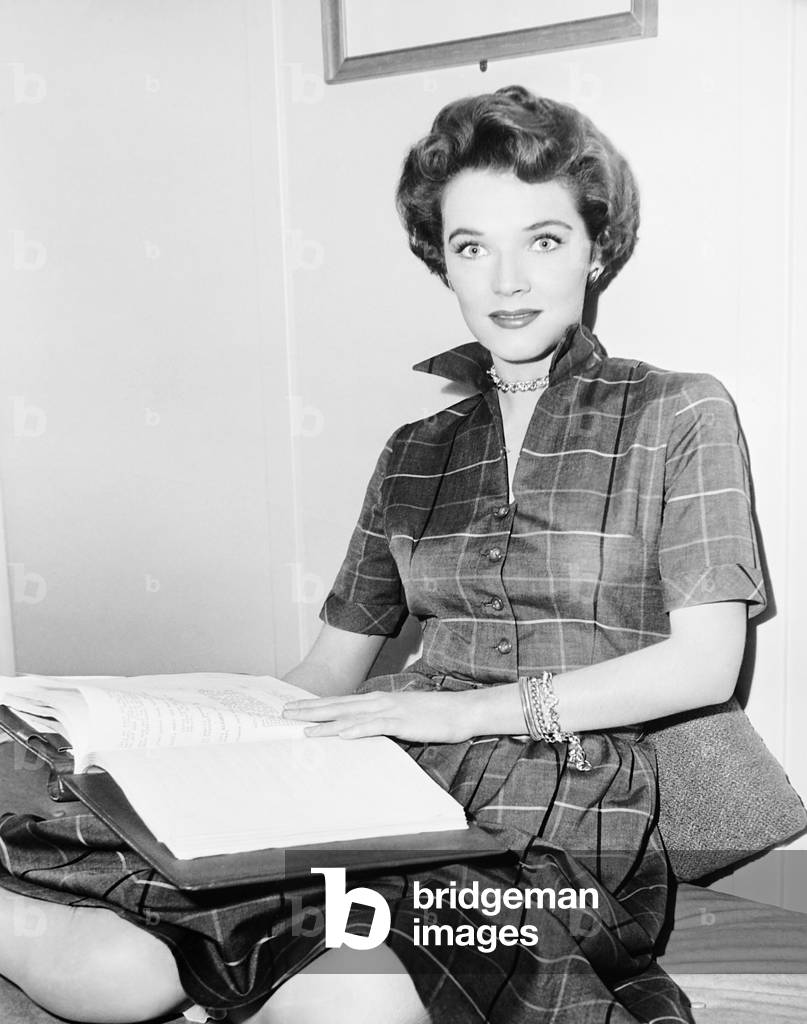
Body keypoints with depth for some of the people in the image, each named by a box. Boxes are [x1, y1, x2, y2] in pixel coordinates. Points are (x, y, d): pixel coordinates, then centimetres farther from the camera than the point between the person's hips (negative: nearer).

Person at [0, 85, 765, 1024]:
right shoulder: (414, 454, 19)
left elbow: (706, 662, -4)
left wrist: (473, 708, -12)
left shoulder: (677, 414, 6)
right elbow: (331, 668, 16)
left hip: (563, 815, -3)